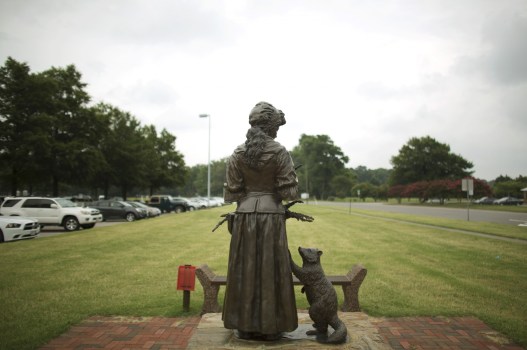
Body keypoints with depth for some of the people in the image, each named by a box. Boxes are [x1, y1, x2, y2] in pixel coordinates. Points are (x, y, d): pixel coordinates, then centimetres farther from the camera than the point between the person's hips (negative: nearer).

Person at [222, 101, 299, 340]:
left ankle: (245, 325, 17)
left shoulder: (238, 154, 2)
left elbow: (232, 192, 3)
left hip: (244, 215, 3)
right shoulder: (280, 152, -8)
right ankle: (270, 327, 12)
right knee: (271, 270, 5)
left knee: (245, 270, 10)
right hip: (271, 215, -3)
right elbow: (289, 192, -8)